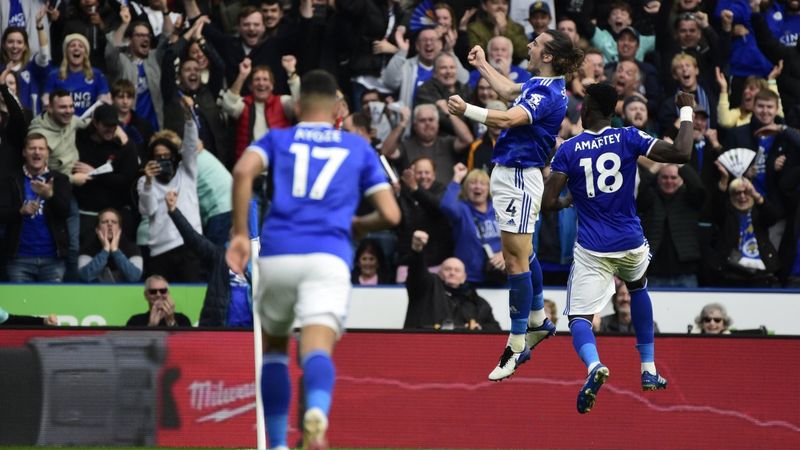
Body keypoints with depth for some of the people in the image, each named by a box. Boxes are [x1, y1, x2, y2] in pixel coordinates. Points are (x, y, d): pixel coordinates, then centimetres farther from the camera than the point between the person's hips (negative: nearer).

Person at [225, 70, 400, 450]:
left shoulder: (277, 139, 18)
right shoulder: (359, 148, 21)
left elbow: (243, 170, -5)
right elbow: (390, 215, 15)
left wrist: (240, 233, -1)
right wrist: (359, 226, 36)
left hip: (277, 257, 1)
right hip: (329, 258, -1)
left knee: (274, 349, 23)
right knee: (317, 351, -18)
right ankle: (317, 408, -52)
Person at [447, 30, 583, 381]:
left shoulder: (548, 94, -20)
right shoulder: (540, 84, 11)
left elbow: (509, 118, -35)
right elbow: (510, 91, 32)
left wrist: (466, 110, -41)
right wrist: (483, 65, 43)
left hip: (519, 178, -11)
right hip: (509, 176, 11)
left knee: (516, 260, -8)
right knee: (521, 253, 24)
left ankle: (518, 345, -6)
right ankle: (538, 321, 39)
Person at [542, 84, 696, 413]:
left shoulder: (568, 150, -5)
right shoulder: (628, 138, -5)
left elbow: (548, 203, -8)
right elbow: (681, 153, -14)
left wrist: (566, 203, 16)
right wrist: (686, 113, 1)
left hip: (591, 250, -2)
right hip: (631, 244, 2)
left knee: (579, 318, 0)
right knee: (637, 287, 34)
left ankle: (593, 365, -36)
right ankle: (648, 370, 31)